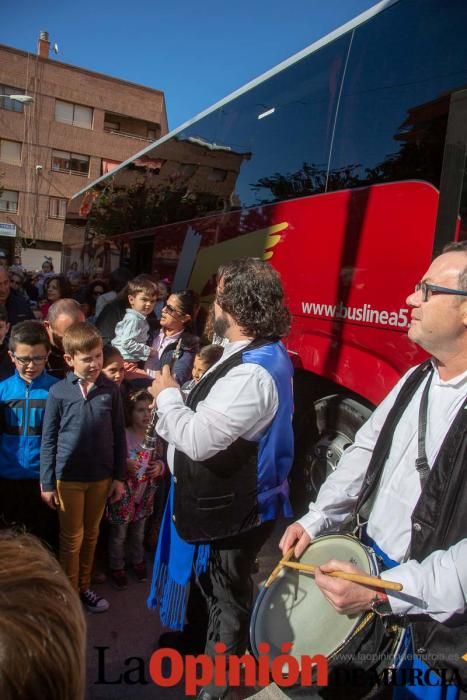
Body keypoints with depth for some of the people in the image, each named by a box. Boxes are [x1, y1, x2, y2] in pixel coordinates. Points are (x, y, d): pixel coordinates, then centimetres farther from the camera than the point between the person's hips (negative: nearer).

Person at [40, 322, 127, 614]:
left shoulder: (111, 389, -6)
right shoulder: (59, 392, -10)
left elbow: (119, 435, 0)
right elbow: (48, 440, -4)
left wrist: (120, 476, 1)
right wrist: (47, 482, -3)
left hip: (101, 475, 2)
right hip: (68, 477, -2)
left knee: (91, 535, 18)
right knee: (72, 538, 13)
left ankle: (84, 587, 37)